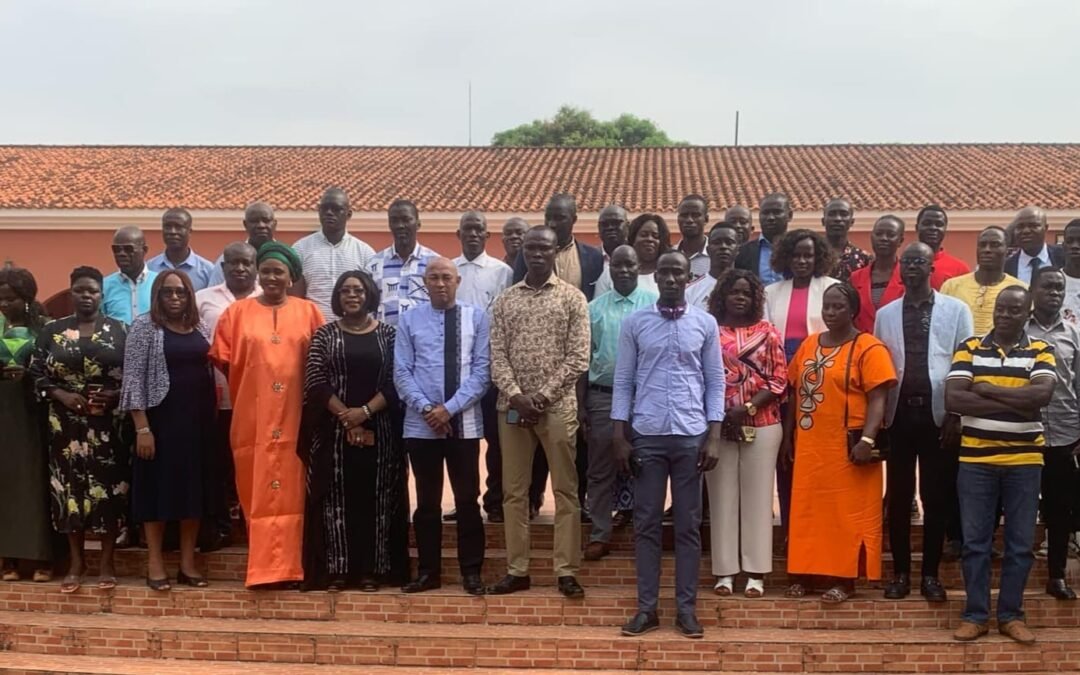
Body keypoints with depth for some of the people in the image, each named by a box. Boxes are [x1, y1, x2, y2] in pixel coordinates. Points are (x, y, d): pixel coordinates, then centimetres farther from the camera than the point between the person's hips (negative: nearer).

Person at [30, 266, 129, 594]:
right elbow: (36, 372, 5)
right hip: (66, 422, 1)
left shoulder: (119, 330, 3)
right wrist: (61, 394, -10)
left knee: (108, 486, 0)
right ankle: (76, 561, 16)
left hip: (109, 422, -1)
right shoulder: (51, 330, 6)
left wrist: (115, 394, -14)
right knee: (69, 486, 3)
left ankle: (107, 561, 11)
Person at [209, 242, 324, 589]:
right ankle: (266, 566, 9)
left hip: (294, 417, 0)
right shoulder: (237, 312, 7)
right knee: (256, 490, 3)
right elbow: (221, 360, 7)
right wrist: (226, 396, -1)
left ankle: (285, 567, 5)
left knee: (290, 491, 1)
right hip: (251, 417, 0)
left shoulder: (308, 312, 7)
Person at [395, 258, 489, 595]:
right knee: (427, 501, 9)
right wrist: (426, 409, -12)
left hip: (464, 423, -1)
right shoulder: (409, 320, 4)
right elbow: (401, 372, 1)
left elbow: (482, 369, -4)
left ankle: (471, 572, 14)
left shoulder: (477, 316, 0)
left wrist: (449, 408, -12)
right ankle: (428, 571, 19)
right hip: (420, 424, 1)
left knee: (467, 499, 5)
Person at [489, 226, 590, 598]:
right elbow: (497, 356, 4)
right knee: (513, 491, 6)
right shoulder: (504, 300, 10)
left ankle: (566, 571, 7)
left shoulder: (573, 298, 1)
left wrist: (542, 396, -12)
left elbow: (578, 358, -5)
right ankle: (517, 570, 14)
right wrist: (516, 395, -11)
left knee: (565, 490, 1)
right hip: (512, 406, 3)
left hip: (557, 406, -3)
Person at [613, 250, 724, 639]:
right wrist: (619, 436, -1)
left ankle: (686, 608, 13)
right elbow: (623, 381, 4)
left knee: (688, 524, 5)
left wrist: (714, 436, -3)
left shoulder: (705, 324, 4)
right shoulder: (634, 323, 3)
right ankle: (647, 607, 12)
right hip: (647, 435, 0)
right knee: (646, 523, 4)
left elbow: (715, 382, 5)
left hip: (691, 435, 0)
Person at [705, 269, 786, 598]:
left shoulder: (768, 332, 7)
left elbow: (779, 379, 1)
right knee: (723, 495, 2)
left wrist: (749, 408, -10)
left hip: (761, 424, 0)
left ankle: (756, 571, 8)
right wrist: (719, 414, -9)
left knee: (757, 495, 3)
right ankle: (725, 570, 8)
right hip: (718, 425, 0)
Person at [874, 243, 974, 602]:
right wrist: (877, 417, 1)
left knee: (937, 498, 4)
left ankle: (931, 574, 13)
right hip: (899, 413, 2)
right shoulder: (885, 314, 8)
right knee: (898, 498, 5)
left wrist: (955, 415, -6)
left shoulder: (956, 310, 2)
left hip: (938, 413, -2)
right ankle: (901, 573, 13)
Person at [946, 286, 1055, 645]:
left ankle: (1011, 615, 19)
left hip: (1025, 460, 1)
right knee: (975, 541, 4)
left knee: (1020, 543, 7)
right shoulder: (969, 348, 1)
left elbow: (1042, 394, -17)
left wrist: (985, 389, -14)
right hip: (976, 459, 0)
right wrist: (1014, 403, -15)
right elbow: (953, 399, -12)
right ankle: (975, 615, 14)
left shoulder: (1041, 352, 2)